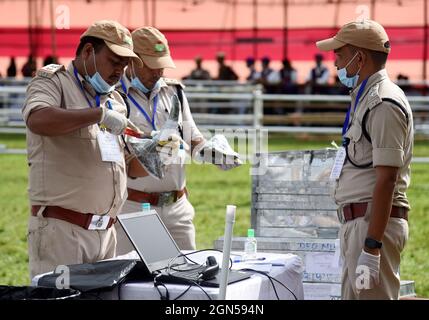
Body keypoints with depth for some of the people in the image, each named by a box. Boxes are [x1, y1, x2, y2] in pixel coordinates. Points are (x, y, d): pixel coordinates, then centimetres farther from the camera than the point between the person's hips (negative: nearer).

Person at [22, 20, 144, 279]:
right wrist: (100, 114, -25)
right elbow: (38, 119, -24)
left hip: (106, 230, 7)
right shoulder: (53, 81, 0)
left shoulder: (115, 101, 20)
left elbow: (129, 167, 26)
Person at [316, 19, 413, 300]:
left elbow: (386, 179, -21)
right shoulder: (366, 98, 18)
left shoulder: (383, 103, -14)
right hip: (359, 222, 11)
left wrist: (371, 249, -25)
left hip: (375, 224, -11)